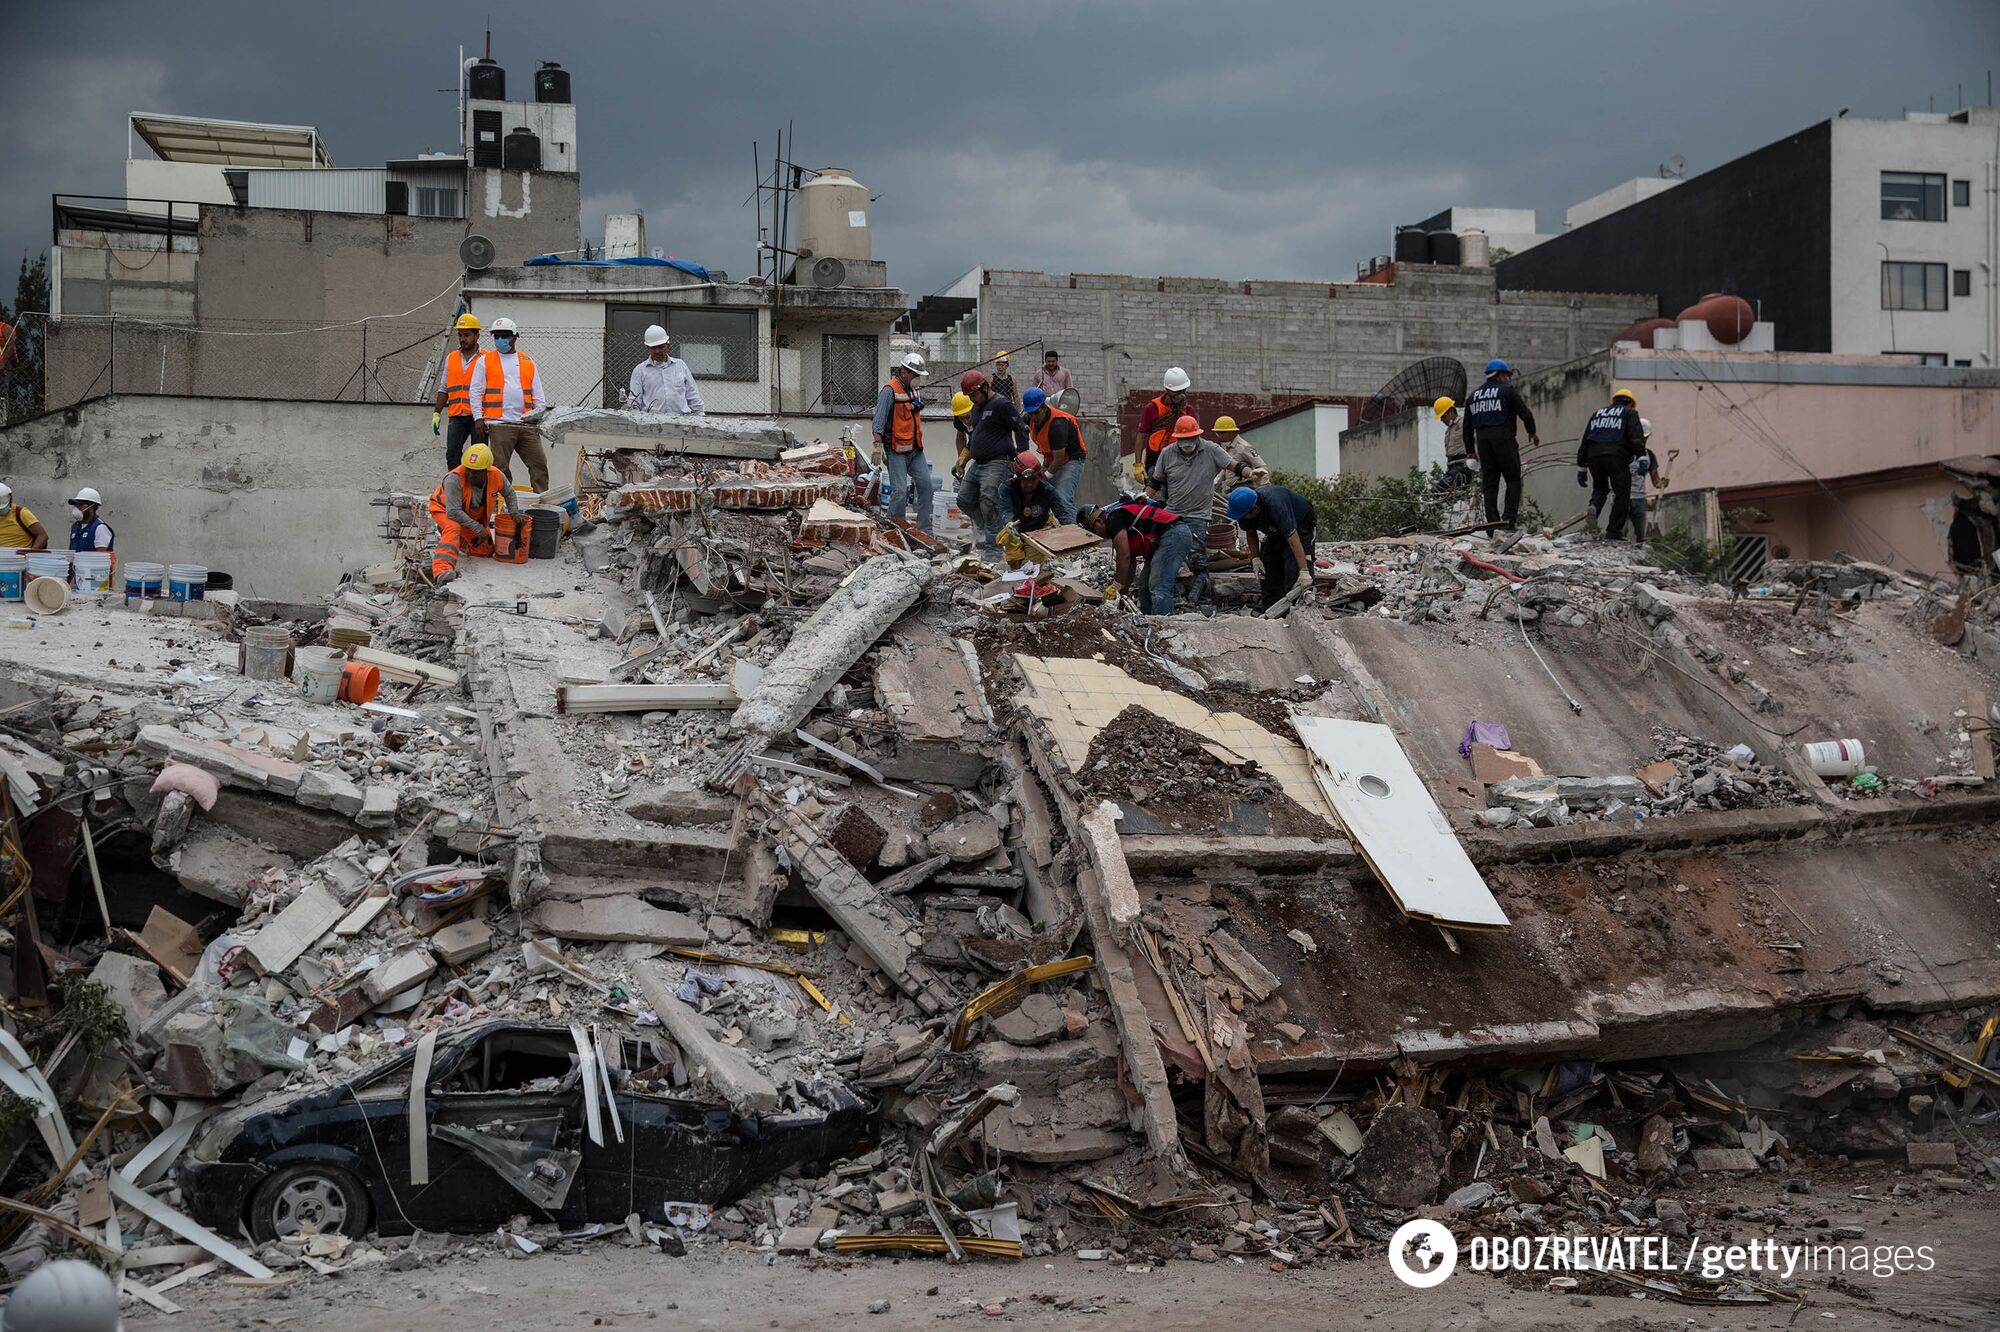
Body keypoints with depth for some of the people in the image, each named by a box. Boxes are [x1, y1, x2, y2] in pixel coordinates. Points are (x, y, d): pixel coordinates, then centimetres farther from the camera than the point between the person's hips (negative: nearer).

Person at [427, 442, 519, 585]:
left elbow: (509, 493, 3)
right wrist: (477, 528, -38)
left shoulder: (497, 476, -22)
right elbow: (453, 512, -38)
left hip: (474, 515, 6)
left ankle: (459, 542, 32)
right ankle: (442, 569, -53)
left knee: (486, 551, 7)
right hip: (445, 509, -6)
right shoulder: (454, 478, -38)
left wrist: (513, 511, -13)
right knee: (453, 528, -39)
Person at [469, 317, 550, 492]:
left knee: (539, 463, -2)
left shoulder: (528, 361, 17)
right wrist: (479, 418, -4)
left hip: (527, 424, 3)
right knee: (500, 467, -3)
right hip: (499, 425, -3)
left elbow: (537, 393, 18)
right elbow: (476, 392, 5)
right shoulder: (485, 361, 9)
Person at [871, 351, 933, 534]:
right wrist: (878, 445, -23)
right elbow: (879, 421, -17)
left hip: (915, 450, 9)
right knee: (900, 491, -11)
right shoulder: (890, 390, -12)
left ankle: (924, 530, 12)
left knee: (926, 485, 5)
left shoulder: (912, 389, 16)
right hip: (897, 451, -9)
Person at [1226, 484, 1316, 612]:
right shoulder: (1243, 505, -20)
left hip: (1301, 526, -7)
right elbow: (1250, 533, 1)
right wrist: (1255, 558, -10)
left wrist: (1304, 572, -47)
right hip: (1276, 532, 7)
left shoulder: (1275, 505, -41)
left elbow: (1293, 539, -44)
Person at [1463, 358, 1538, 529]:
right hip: (1504, 439, -5)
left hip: (1483, 442, 5)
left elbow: (1467, 427, 18)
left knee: (1489, 483, 6)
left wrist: (1470, 452, 22)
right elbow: (1525, 413, -2)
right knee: (1513, 480, 1)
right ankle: (1510, 517, -12)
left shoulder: (1473, 395, 18)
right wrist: (1532, 432, 14)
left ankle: (1492, 522, 2)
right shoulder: (1507, 390, 0)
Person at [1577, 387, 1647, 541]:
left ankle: (1594, 507, -8)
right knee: (1621, 494, 5)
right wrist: (1642, 458, -8)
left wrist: (1581, 468, 28)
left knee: (1600, 488, 24)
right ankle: (1614, 531, -1)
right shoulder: (1629, 413, 15)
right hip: (1617, 457, -4)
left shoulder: (1597, 413, 28)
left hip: (1594, 457, 4)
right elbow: (1636, 438, -3)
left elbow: (1584, 441, 26)